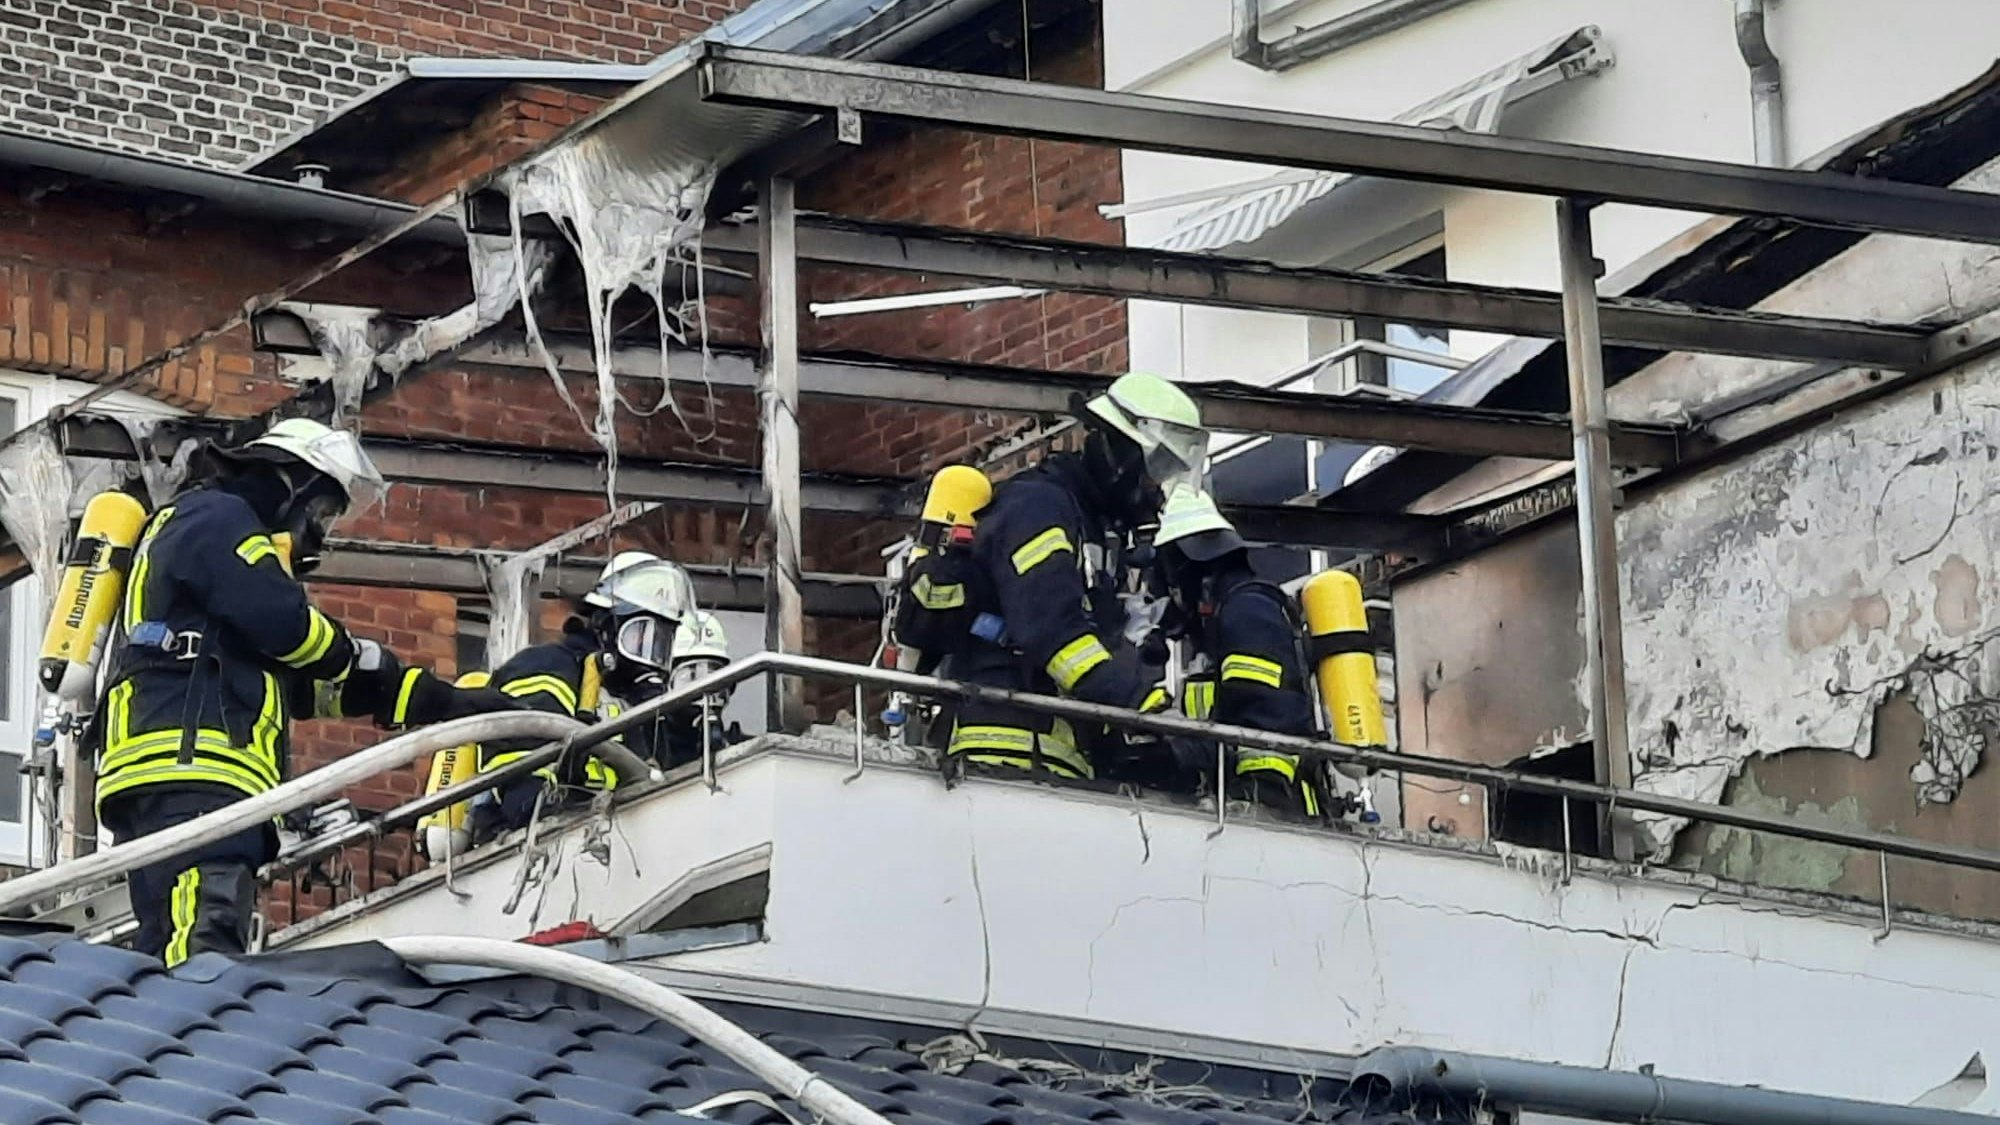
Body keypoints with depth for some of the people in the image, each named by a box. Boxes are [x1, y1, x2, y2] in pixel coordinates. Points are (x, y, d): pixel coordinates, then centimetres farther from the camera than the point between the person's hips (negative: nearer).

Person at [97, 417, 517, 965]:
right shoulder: (216, 516, 4)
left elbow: (306, 683, 34)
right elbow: (280, 621, -12)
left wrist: (443, 701, 29)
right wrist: (359, 656, 10)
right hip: (187, 767, -10)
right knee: (205, 957, -28)